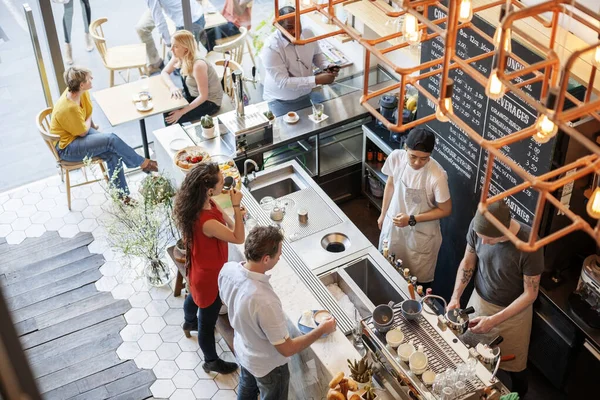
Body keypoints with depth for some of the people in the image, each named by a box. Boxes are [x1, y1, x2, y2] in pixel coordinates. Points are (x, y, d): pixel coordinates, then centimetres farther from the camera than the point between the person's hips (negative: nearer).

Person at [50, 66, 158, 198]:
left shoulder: (80, 92, -10)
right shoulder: (69, 108, -34)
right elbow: (83, 132, -16)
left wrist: (93, 126, 11)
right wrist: (89, 121, 0)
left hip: (76, 134, 8)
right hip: (66, 148, -8)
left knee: (113, 154, -13)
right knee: (111, 140, -21)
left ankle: (122, 195, -6)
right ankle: (143, 163, 0)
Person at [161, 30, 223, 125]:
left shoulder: (198, 65, -32)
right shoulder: (179, 57, -10)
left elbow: (203, 96, -29)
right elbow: (164, 72, 1)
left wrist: (182, 112, -30)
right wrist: (172, 87, -21)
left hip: (210, 102, -8)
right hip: (194, 96, 8)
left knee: (170, 119, -15)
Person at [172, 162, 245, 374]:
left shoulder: (206, 203, -15)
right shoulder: (206, 223, -42)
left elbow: (226, 224, 2)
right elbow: (238, 238, -29)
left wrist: (235, 214, -15)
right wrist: (236, 207, -33)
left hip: (199, 269, 9)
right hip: (209, 275, -9)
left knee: (195, 295, 39)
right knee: (208, 320, 16)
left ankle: (189, 323, 71)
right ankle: (211, 361, 41)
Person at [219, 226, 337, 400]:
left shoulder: (228, 269, -23)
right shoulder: (265, 301, -44)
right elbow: (286, 349, -31)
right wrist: (321, 330, -20)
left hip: (242, 350, 6)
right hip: (267, 365, -6)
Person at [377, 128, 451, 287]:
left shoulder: (437, 176, -33)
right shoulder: (396, 157, -20)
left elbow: (445, 210, -18)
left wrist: (412, 220, -23)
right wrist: (383, 213, 10)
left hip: (421, 234, -4)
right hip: (394, 223, 4)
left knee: (419, 278, 17)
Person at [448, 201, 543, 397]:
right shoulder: (477, 226, -22)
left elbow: (530, 294, -23)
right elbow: (468, 262, -4)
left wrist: (494, 320, -28)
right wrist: (455, 297, -15)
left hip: (514, 311, -3)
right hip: (479, 300, 4)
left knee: (514, 365, 17)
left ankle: (518, 395, 48)